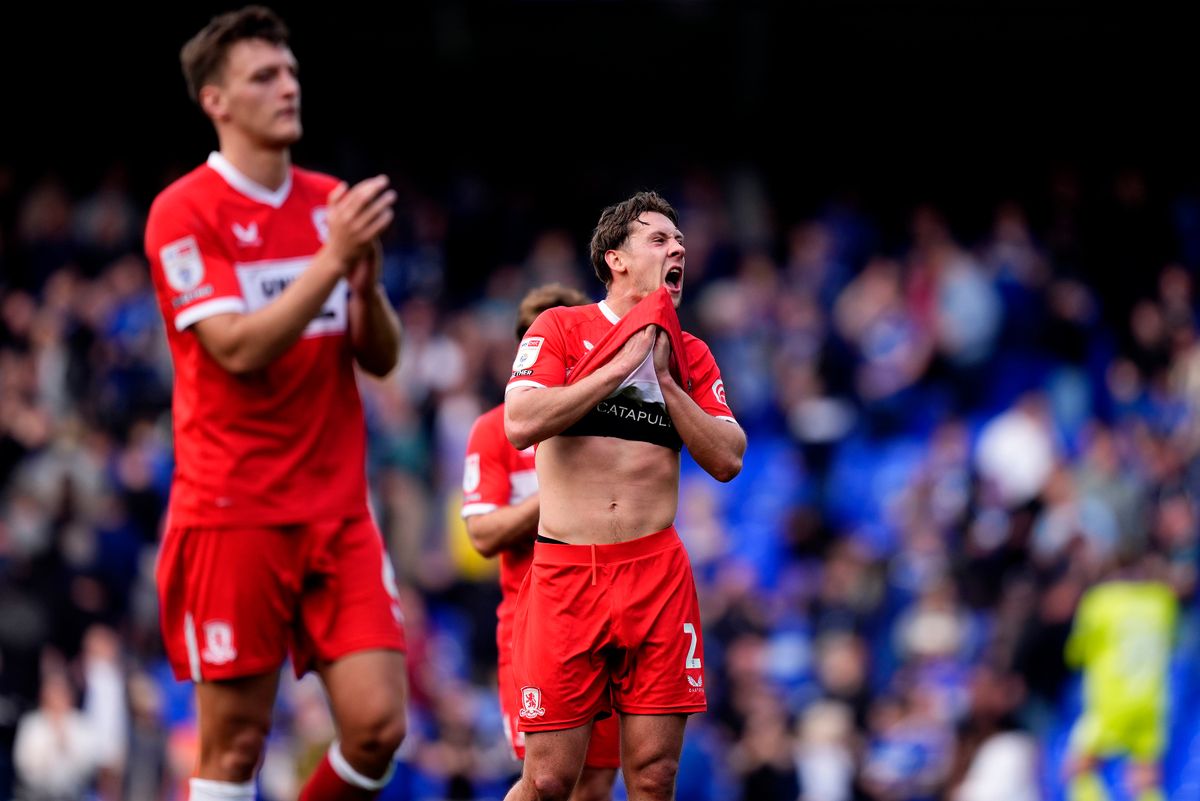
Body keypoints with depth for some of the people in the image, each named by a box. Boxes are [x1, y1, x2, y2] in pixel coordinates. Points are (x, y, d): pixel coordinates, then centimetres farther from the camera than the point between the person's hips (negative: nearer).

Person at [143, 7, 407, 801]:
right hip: (232, 515, -5)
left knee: (378, 723, -6)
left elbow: (381, 357, 11)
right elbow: (238, 348, -18)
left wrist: (366, 275, -8)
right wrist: (332, 258, -21)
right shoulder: (185, 213, -7)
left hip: (338, 509, 5)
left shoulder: (330, 204, 12)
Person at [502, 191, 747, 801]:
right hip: (565, 571, -3)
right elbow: (521, 425, -14)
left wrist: (663, 376, -3)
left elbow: (728, 461, 4)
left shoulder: (690, 356, 14)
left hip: (657, 572, 3)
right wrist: (622, 363, -10)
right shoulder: (560, 329, 2)